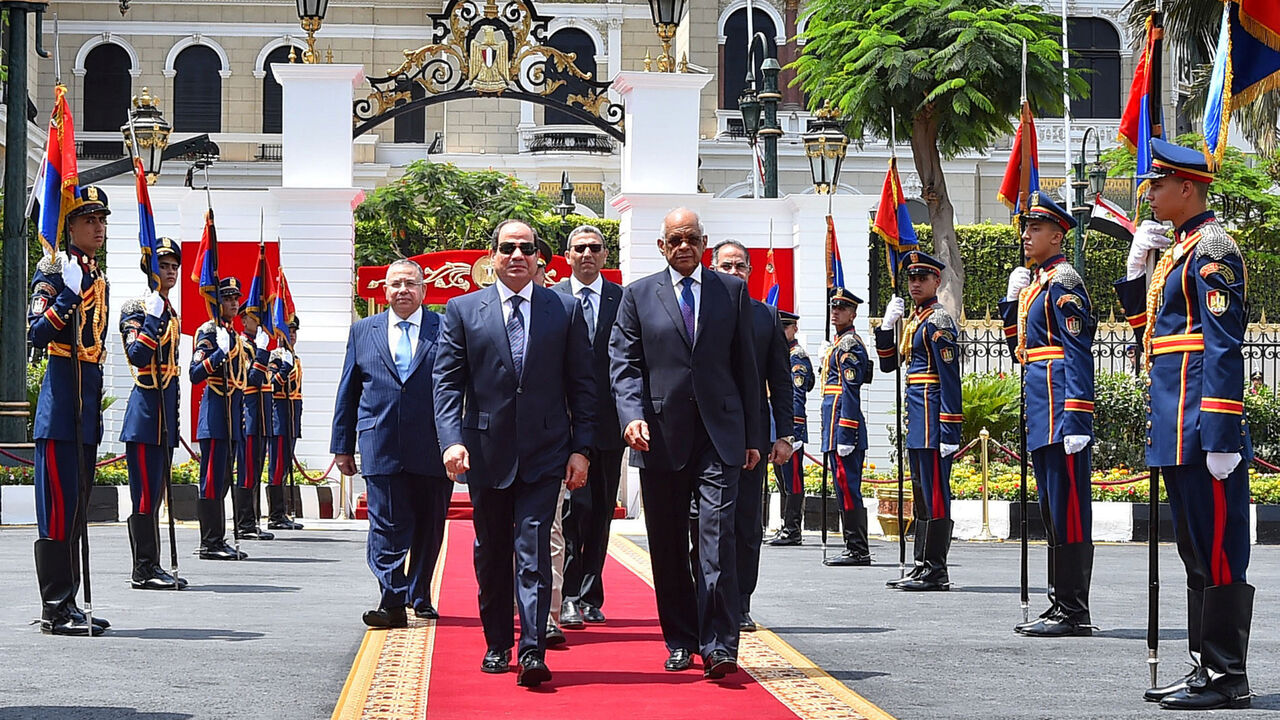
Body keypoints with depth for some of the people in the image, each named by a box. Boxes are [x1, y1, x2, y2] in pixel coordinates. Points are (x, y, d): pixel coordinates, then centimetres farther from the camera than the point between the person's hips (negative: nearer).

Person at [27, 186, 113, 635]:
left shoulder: (99, 278, 18)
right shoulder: (55, 269, -7)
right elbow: (37, 334, -16)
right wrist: (69, 294, -27)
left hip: (88, 407, 9)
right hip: (60, 403, -9)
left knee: (77, 507, 9)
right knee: (59, 505, -9)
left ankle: (67, 604, 14)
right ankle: (55, 610, -8)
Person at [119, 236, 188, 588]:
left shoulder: (171, 314, 18)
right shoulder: (137, 308, -6)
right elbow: (138, 355, -20)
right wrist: (153, 317, -25)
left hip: (165, 412, 9)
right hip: (145, 410, -9)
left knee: (155, 493, 10)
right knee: (145, 493, -8)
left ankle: (152, 567, 13)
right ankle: (143, 570, -7)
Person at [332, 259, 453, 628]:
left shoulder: (446, 330, 4)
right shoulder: (363, 331, 12)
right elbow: (348, 393, 14)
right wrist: (343, 445, 10)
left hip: (432, 449, -1)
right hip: (382, 449, 1)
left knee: (428, 528, 9)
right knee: (387, 528, -5)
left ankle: (420, 597, 25)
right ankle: (393, 601, -5)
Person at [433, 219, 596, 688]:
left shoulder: (565, 310, 5)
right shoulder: (462, 310, 5)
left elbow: (581, 384, 6)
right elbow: (448, 382, 1)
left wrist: (581, 448, -1)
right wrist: (452, 440, -12)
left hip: (543, 455, -1)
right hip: (486, 453, 1)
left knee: (533, 551, -10)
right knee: (491, 554, 11)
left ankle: (532, 653, -14)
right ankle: (497, 645, 24)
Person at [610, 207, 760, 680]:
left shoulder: (732, 291, 10)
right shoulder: (638, 295, 8)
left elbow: (746, 366, 11)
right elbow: (624, 364, 4)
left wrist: (752, 436, 8)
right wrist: (632, 415, -13)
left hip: (719, 435, -1)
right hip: (661, 436, 1)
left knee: (718, 535, -12)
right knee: (669, 546, 6)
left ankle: (718, 647, -13)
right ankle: (680, 642, 17)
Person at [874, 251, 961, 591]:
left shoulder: (939, 320, -11)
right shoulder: (913, 320, 17)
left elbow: (950, 380, -16)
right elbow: (889, 364, 22)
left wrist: (949, 431, -21)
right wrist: (886, 325, 7)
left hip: (932, 421, -10)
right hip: (917, 423, 10)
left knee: (935, 494, -8)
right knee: (922, 495, 13)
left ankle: (936, 570, -6)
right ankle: (923, 566, 18)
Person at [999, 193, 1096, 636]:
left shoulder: (1062, 282, -10)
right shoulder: (1034, 283, 19)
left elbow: (1079, 355, -17)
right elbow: (1021, 348, 26)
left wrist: (1075, 420, -23)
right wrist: (1012, 298, 14)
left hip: (1060, 412, -10)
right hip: (1041, 416, 10)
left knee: (1068, 510, -8)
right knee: (1052, 511, 12)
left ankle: (1074, 614, -6)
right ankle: (1061, 605, 17)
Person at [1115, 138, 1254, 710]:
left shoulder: (1211, 249, -11)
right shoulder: (1176, 250, 18)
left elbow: (1223, 347, -18)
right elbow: (1151, 332, 25)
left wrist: (1220, 437, -23)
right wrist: (1136, 270, 13)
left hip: (1201, 431, -10)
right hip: (1176, 434, 10)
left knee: (1217, 551, -6)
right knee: (1196, 551, 13)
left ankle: (1228, 678, -3)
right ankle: (1206, 668, 20)